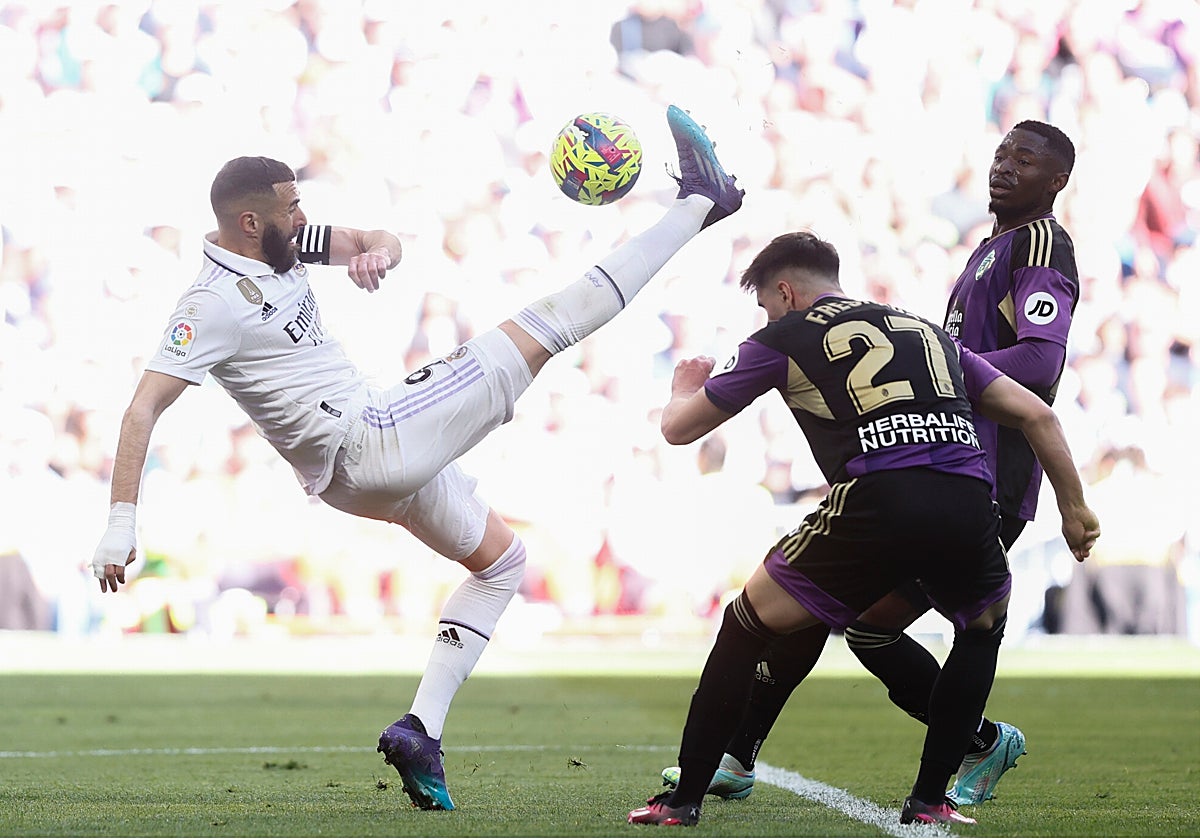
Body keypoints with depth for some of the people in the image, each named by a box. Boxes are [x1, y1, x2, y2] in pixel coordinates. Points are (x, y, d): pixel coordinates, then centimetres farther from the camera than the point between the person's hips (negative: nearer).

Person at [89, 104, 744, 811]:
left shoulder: (281, 244, 7)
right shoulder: (214, 303, -18)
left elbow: (377, 242, 10)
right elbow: (144, 409, -22)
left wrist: (376, 251, -17)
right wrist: (122, 526, -28)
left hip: (383, 456, 11)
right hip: (366, 443, -11)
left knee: (500, 559, 27)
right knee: (539, 333, -6)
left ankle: (421, 731, 13)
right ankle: (697, 206, -2)